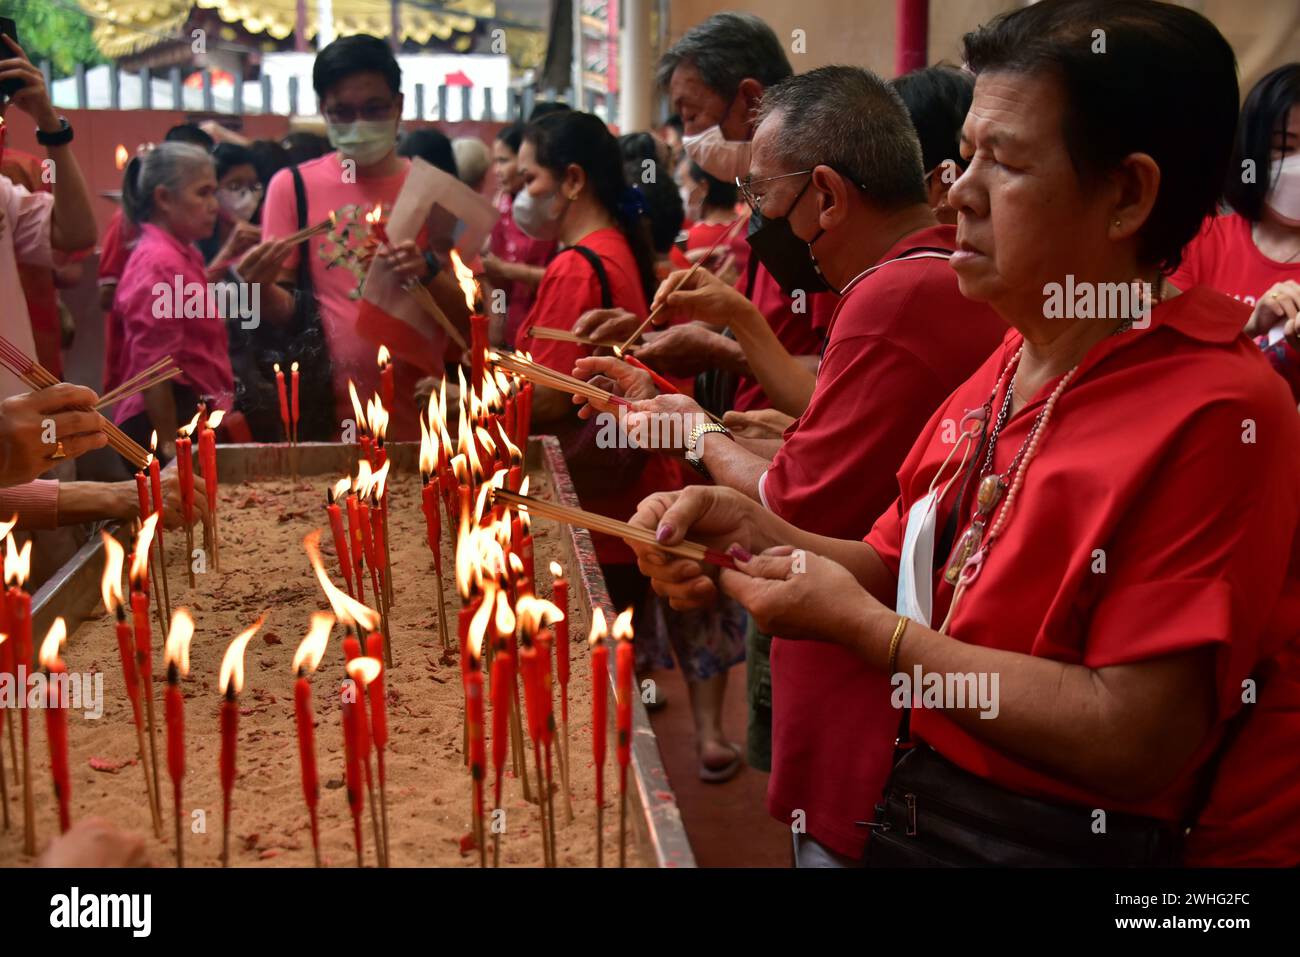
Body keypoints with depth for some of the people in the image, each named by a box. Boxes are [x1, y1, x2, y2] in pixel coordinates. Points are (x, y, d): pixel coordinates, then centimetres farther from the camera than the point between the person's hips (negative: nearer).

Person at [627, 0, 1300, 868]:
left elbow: (1137, 744, -23)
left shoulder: (1213, 413, -20)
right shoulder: (1004, 372, 6)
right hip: (920, 809, 7)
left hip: (1066, 840, -7)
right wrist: (754, 530, -7)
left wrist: (859, 624, -17)